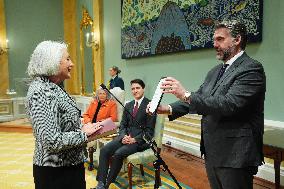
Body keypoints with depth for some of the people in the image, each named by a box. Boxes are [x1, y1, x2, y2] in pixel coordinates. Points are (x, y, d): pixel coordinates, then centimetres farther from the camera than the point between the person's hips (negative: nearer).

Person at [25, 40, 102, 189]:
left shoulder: (53, 88, 7)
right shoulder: (41, 91, -22)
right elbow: (52, 141, -28)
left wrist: (82, 128, 0)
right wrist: (83, 133, -16)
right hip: (56, 173, -9)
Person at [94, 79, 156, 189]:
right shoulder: (128, 105, 16)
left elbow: (149, 130, -10)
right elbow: (123, 124, 13)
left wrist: (134, 139, -19)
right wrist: (124, 136, -8)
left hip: (140, 139, -6)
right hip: (125, 136, 6)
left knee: (118, 154, -27)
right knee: (104, 150, -16)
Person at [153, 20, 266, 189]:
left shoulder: (251, 68, -14)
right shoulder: (215, 72, 12)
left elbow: (229, 104, -26)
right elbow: (197, 99, 11)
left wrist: (186, 94, -26)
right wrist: (169, 109, -5)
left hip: (234, 155, -8)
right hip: (211, 152, 8)